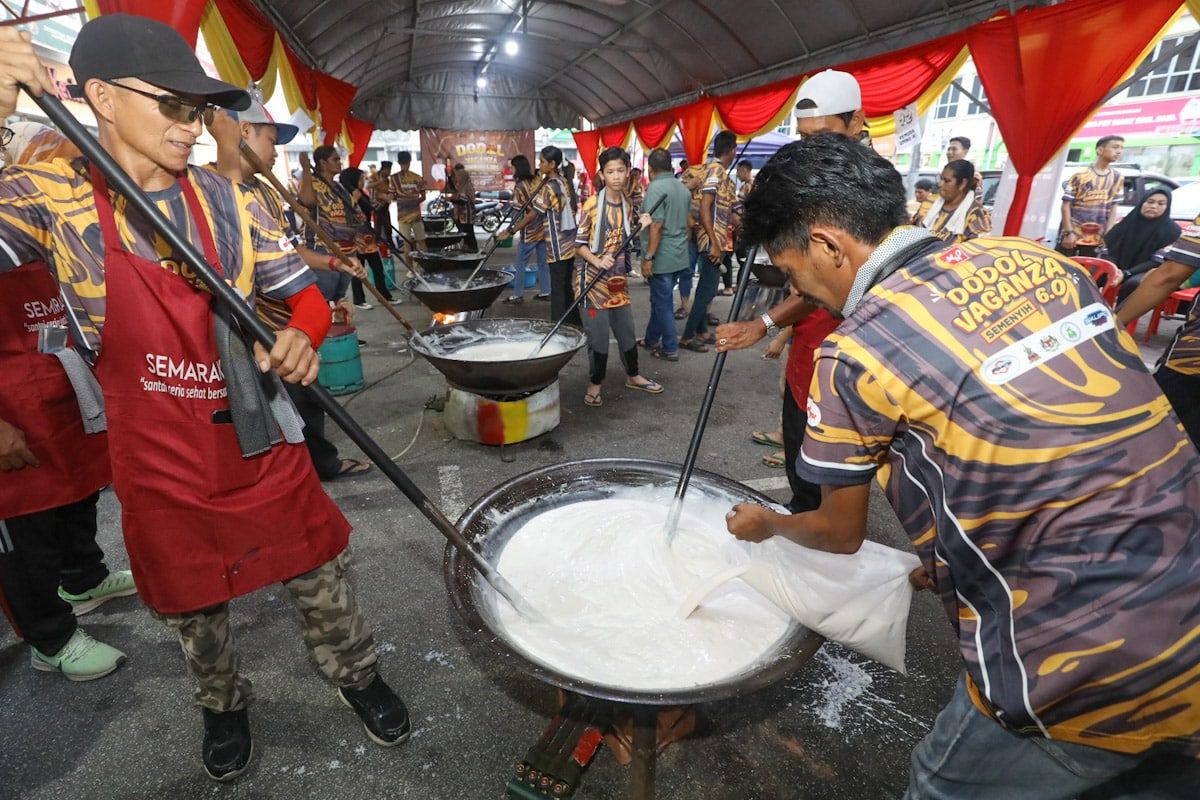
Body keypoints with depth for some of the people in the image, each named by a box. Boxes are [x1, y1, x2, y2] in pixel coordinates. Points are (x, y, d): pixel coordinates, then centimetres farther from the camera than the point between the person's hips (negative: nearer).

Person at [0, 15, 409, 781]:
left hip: (260, 439, 1)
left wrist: (303, 336, -25)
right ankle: (223, 703, 50)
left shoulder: (228, 199, -4)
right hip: (161, 459, 0)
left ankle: (358, 673, 40)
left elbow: (303, 292, -2)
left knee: (317, 574, 13)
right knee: (194, 604, 21)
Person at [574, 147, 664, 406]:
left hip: (618, 278, 6)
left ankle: (633, 376, 31)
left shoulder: (628, 204, 7)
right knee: (599, 334, -1)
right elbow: (578, 244, -10)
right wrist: (598, 261, -25)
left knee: (627, 330, 14)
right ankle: (595, 383, 16)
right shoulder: (592, 204, -11)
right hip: (593, 279, -6)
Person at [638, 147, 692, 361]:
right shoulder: (684, 188, 10)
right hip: (680, 256, 8)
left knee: (662, 303, 2)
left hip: (662, 257, -8)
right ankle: (651, 339, 32)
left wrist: (648, 257, -19)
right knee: (660, 299, 20)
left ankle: (670, 349, 9)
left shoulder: (656, 188, -15)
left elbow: (656, 225, -21)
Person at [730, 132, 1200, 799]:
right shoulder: (1038, 258, 2)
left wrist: (766, 524, 20)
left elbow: (842, 534, -1)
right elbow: (1076, 447, 11)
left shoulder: (854, 353, -17)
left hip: (1087, 673, -5)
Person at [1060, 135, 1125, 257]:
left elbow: (1113, 207, 11)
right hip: (1072, 234, -4)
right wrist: (1069, 232, -12)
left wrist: (1108, 234, 1)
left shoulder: (1117, 177, 9)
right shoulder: (1080, 175, -5)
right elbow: (1066, 204, -6)